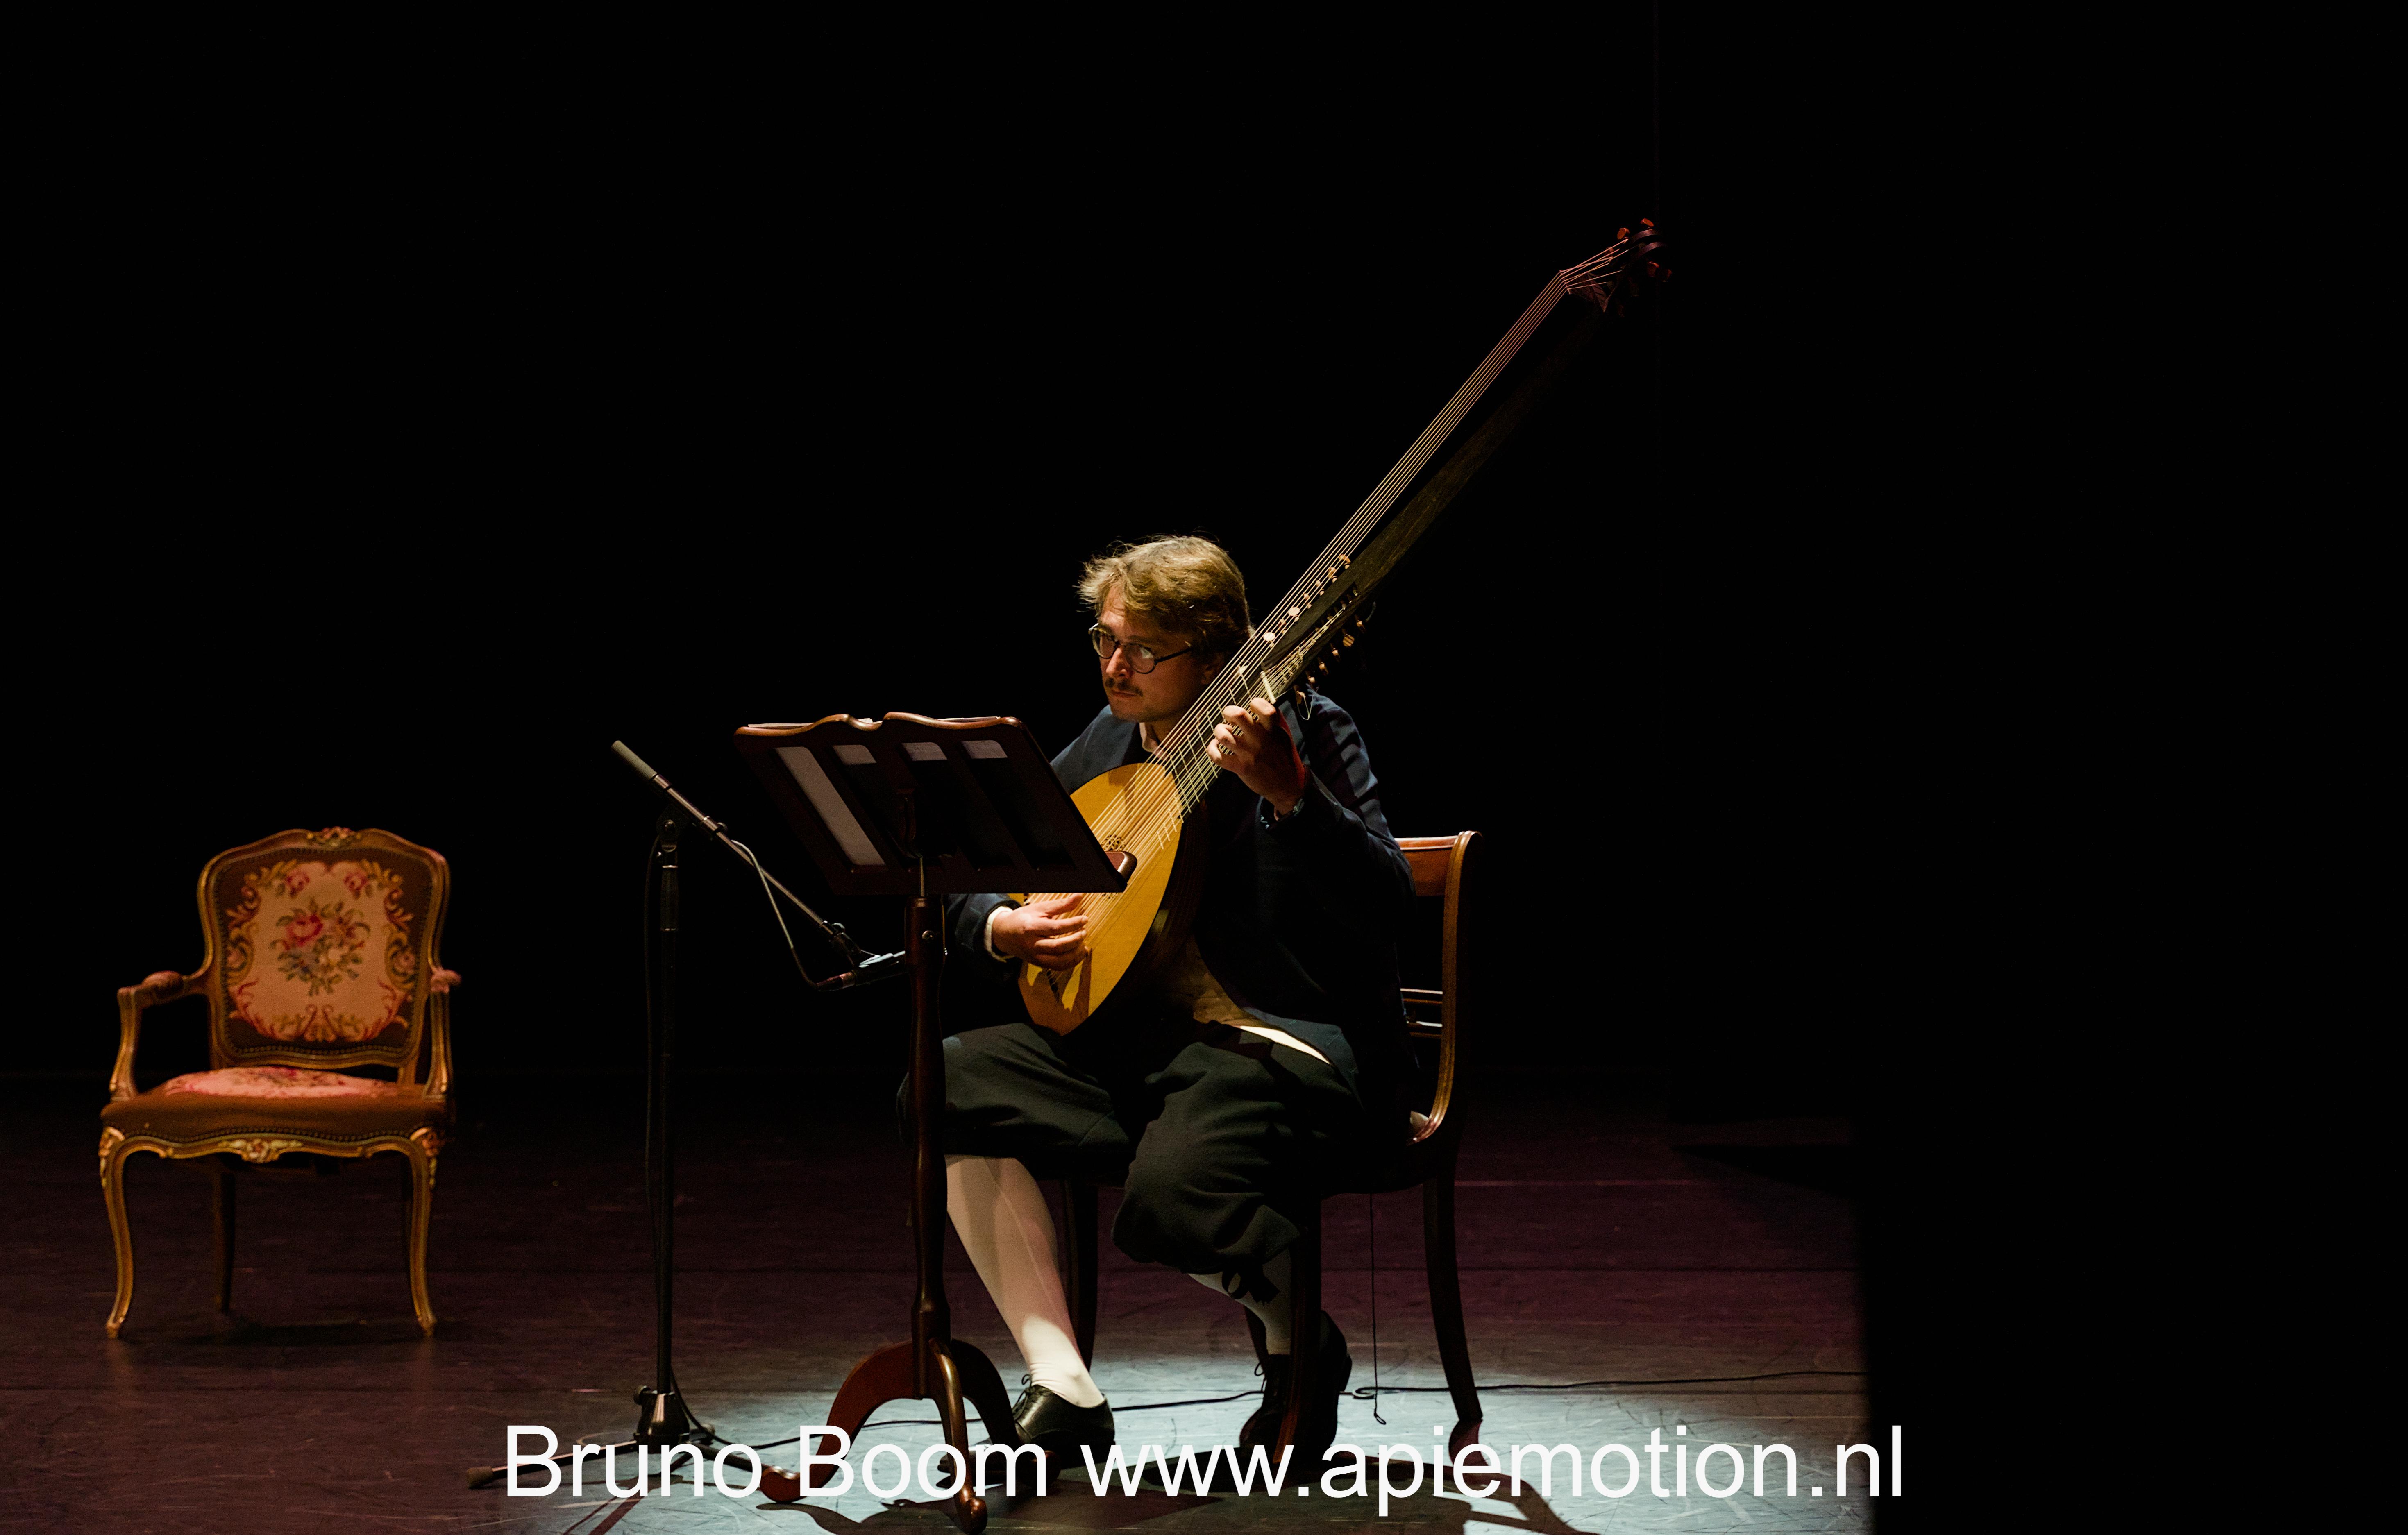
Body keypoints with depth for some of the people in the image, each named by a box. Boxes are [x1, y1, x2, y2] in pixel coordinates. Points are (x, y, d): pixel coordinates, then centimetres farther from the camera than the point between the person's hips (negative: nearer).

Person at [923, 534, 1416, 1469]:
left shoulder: (1301, 731, -8)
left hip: (1291, 1047, -7)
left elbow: (1384, 906, -22)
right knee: (946, 1085, -12)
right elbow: (970, 896, 18)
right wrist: (1002, 929, -6)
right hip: (1141, 1042, 7)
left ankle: (1301, 1340, 2)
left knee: (1168, 1196, -35)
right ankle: (1062, 1391, -8)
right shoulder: (1102, 751, 10)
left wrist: (1287, 792, -35)